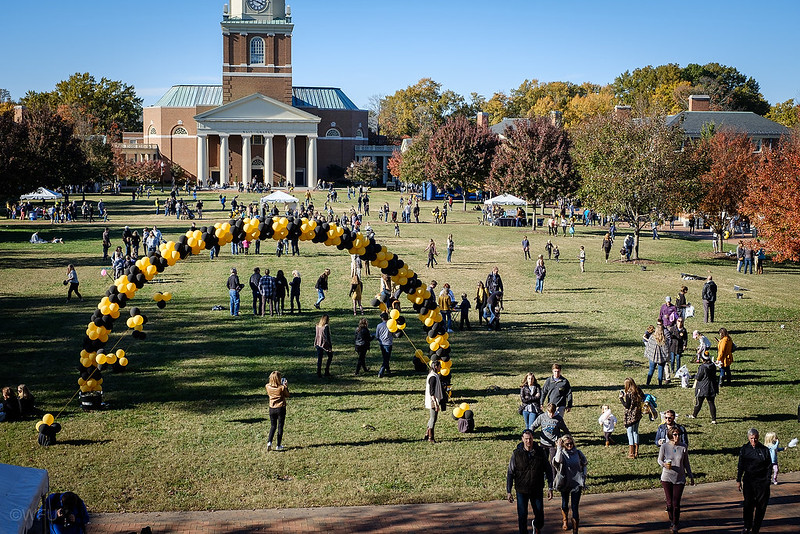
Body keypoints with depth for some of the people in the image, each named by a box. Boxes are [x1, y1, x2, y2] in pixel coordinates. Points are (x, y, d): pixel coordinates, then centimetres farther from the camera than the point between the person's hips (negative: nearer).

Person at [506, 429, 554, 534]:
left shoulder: (540, 452, -4)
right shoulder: (516, 453, -8)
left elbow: (548, 471, 4)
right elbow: (510, 473, -3)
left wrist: (550, 488, 0)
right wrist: (508, 491, -6)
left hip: (537, 490, 1)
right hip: (522, 491, -1)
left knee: (539, 515, 7)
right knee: (522, 516, 1)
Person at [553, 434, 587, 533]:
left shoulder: (577, 453, -1)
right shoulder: (561, 453, -6)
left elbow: (584, 464, 14)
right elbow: (557, 460, -30)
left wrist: (584, 476, 4)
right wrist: (559, 447, -26)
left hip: (576, 483, -1)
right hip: (565, 483, 1)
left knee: (575, 507, -5)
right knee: (565, 504, 19)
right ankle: (565, 520, 47)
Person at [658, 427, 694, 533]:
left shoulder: (683, 447, -3)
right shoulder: (664, 446, -7)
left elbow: (686, 463, 9)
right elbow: (659, 460, 4)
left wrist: (691, 476, 13)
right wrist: (664, 465, -18)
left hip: (679, 478, 0)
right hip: (667, 478, 0)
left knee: (676, 503, -4)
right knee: (669, 502, 4)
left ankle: (676, 524, 13)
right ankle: (672, 521, 30)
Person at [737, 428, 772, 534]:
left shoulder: (765, 450, 1)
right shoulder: (744, 449, 4)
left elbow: (769, 466, 5)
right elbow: (741, 466, 8)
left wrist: (767, 480, -4)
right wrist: (738, 480, 5)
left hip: (762, 481, 0)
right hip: (748, 481, 0)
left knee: (761, 506, 1)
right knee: (748, 504, -4)